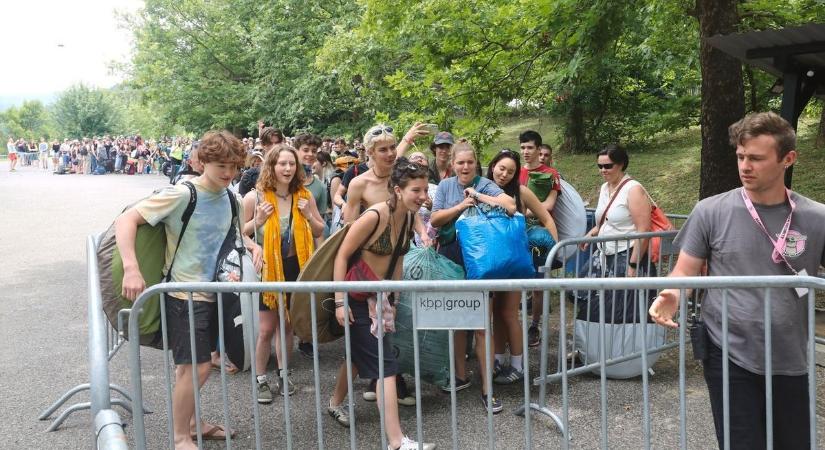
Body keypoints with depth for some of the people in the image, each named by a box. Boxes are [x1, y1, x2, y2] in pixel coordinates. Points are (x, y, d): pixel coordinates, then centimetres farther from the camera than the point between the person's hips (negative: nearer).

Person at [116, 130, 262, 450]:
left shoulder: (228, 198, 4)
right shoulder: (181, 195, -17)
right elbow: (126, 220, -20)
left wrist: (252, 246, 4)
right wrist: (131, 269, -31)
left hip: (212, 293, 7)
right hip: (184, 294, -7)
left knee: (194, 364, 18)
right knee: (197, 366, -5)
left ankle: (189, 422, 37)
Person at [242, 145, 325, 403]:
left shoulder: (304, 196, -3)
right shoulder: (255, 197, -12)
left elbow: (320, 232, 7)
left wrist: (309, 216, -12)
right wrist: (258, 221, -21)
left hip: (294, 267, 3)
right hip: (267, 268, -3)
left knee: (287, 324, 15)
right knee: (267, 328, 0)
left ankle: (283, 374, 31)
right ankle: (261, 380, 17)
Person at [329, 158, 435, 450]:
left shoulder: (409, 219, 0)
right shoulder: (374, 216, -24)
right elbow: (342, 256, -19)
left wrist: (391, 297, 14)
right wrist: (339, 301, -20)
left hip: (379, 295, 8)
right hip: (356, 296, -8)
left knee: (359, 354, 24)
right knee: (385, 364, -9)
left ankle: (336, 403, 48)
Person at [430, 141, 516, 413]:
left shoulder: (484, 185, -3)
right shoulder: (445, 186, 7)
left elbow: (510, 207, -19)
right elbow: (435, 219, -1)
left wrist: (478, 196, -15)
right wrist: (461, 206, -13)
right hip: (451, 258, 4)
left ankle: (486, 386, 5)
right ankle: (461, 374, 30)